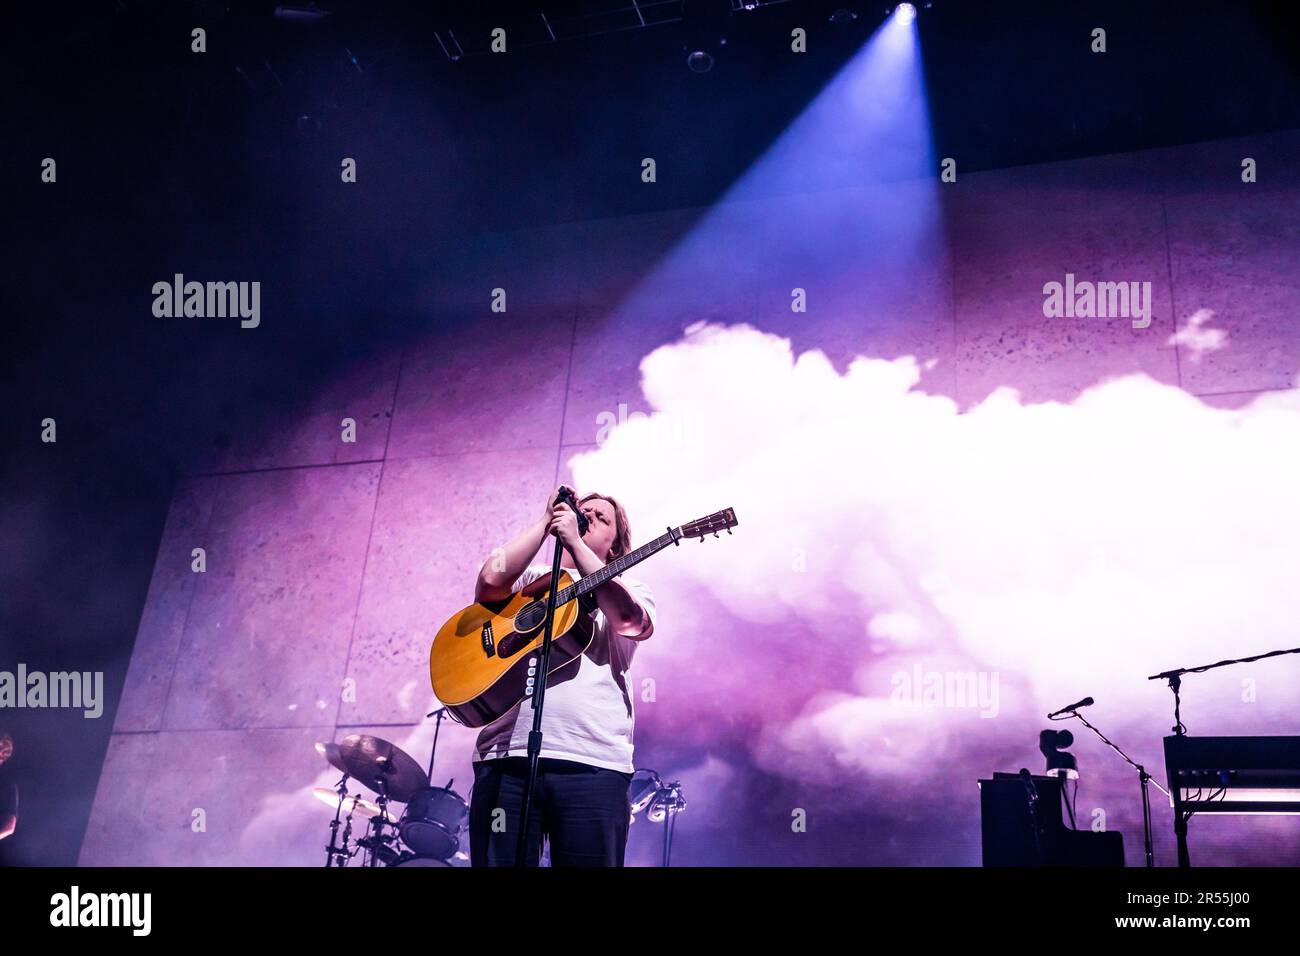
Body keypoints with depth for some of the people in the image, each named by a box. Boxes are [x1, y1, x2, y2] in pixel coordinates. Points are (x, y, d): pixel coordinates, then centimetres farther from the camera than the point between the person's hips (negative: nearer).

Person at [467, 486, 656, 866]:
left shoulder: (630, 590, 20)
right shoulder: (529, 578, 22)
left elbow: (629, 618, -5)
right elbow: (491, 579, -2)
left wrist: (575, 542, -1)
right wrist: (547, 521, 8)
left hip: (593, 763, 0)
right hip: (506, 756, 1)